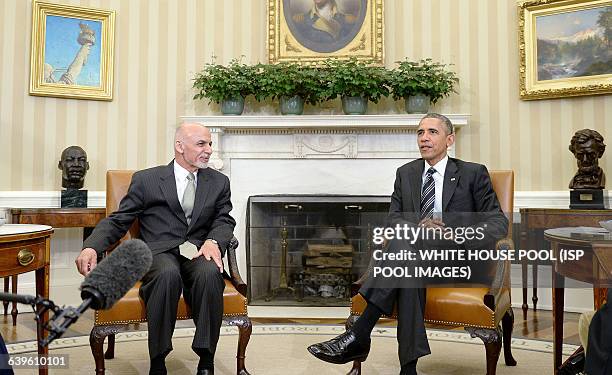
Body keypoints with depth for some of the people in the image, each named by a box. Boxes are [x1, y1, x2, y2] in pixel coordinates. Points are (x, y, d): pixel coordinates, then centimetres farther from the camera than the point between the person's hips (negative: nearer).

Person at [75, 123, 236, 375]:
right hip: (158, 253, -1)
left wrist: (213, 241, -14)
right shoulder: (146, 180, 10)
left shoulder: (219, 182, 17)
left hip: (198, 254, 2)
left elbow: (224, 220, 10)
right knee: (168, 274, -36)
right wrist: (91, 247, -13)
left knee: (210, 273, -34)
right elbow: (117, 221, 7)